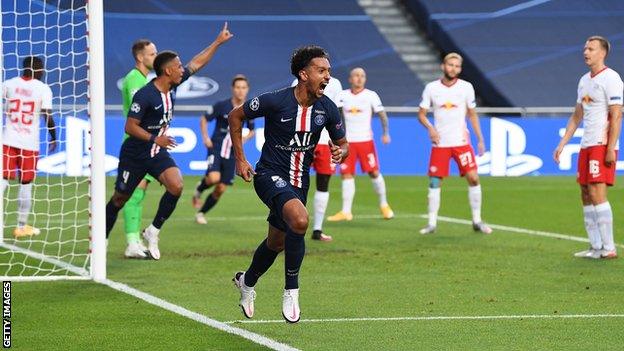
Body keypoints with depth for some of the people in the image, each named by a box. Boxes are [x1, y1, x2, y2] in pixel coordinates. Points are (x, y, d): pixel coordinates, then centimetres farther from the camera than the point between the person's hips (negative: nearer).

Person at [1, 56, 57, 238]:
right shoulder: (43, 89, -4)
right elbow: (48, 116, -6)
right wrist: (53, 137, 7)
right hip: (30, 143, -2)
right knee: (26, 184, 7)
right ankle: (22, 226, 12)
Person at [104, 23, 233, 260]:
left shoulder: (172, 86, -2)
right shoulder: (145, 95, -23)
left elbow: (197, 63, 10)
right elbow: (130, 126, -22)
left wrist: (218, 41, 12)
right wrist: (155, 139, -31)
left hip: (158, 152, 6)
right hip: (135, 154, -6)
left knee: (176, 186, -17)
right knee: (120, 199, 6)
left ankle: (153, 232, -2)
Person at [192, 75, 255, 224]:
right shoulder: (222, 105, -8)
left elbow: (251, 131, 17)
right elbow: (204, 119, 4)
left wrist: (243, 139, -3)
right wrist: (205, 138, -8)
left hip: (232, 152, 4)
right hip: (216, 147, -3)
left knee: (221, 189, 3)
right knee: (214, 178, -27)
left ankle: (201, 213, 23)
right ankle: (199, 189, 7)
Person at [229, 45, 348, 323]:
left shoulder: (327, 108, -5)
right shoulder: (276, 101, -18)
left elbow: (342, 143, 10)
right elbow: (235, 116, -4)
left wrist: (341, 152, -15)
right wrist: (240, 159, -4)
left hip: (299, 181, 6)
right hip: (270, 175, -6)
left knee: (277, 242, 19)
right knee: (299, 220, -33)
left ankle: (247, 281, 50)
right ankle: (291, 290, -19)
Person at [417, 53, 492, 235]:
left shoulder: (466, 87, 1)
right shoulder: (431, 88, 0)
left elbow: (472, 114, 8)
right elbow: (421, 114, 5)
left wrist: (480, 139, 4)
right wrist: (430, 128, -15)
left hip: (461, 142, 0)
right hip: (440, 143, 0)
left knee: (473, 178, -8)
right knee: (434, 182, -2)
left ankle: (477, 221, 3)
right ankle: (432, 223, 6)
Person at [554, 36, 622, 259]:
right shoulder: (584, 80, 17)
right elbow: (577, 116, 23)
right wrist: (562, 144, 18)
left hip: (602, 146, -9)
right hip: (586, 146, 9)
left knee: (597, 194, -14)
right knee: (586, 196, 6)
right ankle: (596, 247, 10)